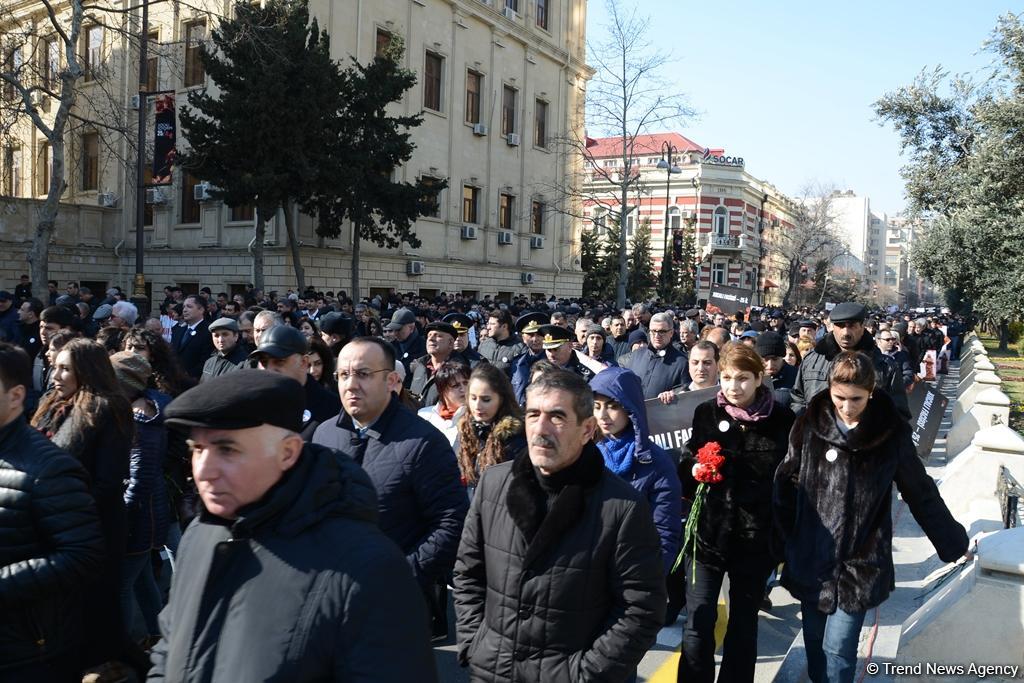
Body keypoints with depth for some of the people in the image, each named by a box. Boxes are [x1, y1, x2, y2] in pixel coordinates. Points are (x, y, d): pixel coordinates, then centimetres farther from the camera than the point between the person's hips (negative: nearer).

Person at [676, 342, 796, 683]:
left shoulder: (782, 420, -5)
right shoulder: (706, 413, -1)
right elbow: (686, 464, 9)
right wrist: (694, 471, -13)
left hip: (756, 537, 0)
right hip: (707, 531, 0)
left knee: (744, 623, 16)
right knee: (698, 624, 0)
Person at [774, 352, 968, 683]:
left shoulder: (891, 432, -9)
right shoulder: (810, 424, -7)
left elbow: (921, 493, 3)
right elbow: (786, 482, 1)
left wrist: (953, 542, 10)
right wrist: (782, 538, 1)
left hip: (859, 561, -2)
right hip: (811, 556, 2)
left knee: (838, 648, -2)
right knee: (814, 640, 16)